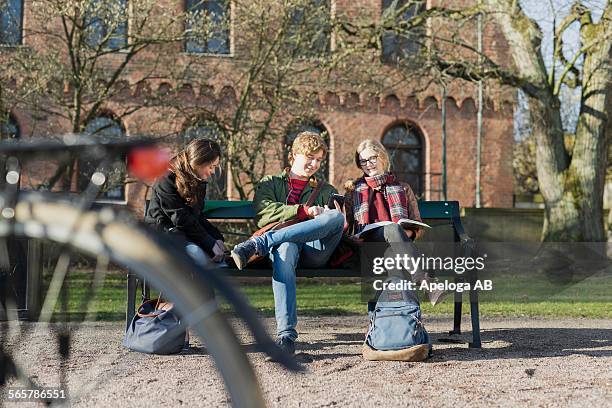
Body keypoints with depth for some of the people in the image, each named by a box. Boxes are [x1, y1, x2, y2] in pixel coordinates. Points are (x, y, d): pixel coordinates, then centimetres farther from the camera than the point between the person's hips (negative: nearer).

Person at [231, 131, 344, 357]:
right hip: (282, 243, -2)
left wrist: (326, 219, -4)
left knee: (337, 216, -30)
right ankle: (286, 334, -50)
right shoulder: (270, 183, 23)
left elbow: (340, 222, 19)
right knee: (285, 249, -41)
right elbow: (265, 211, 2)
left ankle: (256, 245, -38)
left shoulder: (326, 190, 30)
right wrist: (305, 212, -7)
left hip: (314, 250, 2)